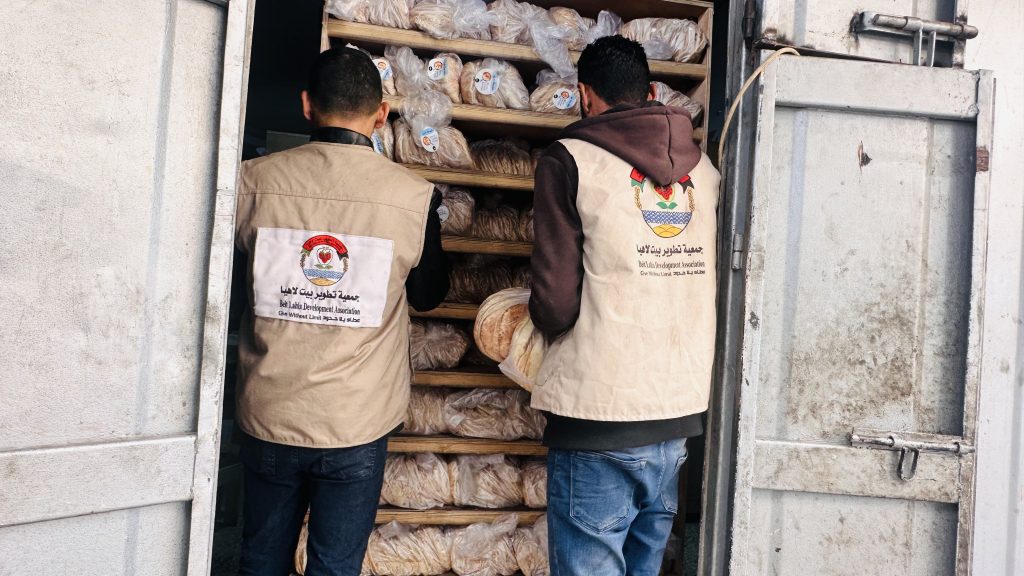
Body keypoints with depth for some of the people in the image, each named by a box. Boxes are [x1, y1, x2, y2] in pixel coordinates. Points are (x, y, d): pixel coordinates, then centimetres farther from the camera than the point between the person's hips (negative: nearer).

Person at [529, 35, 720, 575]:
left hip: (599, 416, -6)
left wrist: (540, 314, 9)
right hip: (682, 413, 6)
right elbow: (707, 284, 9)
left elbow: (555, 305, -12)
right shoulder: (703, 168, 9)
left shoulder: (569, 160, -6)